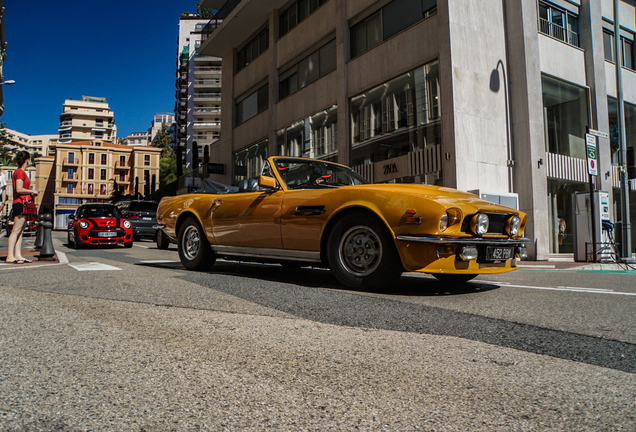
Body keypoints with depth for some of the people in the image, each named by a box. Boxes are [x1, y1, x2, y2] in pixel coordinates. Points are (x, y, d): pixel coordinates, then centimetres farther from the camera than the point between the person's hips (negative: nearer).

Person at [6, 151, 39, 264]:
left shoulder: (21, 172, 20)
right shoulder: (20, 172, -10)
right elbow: (19, 189, -18)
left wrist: (31, 193, 15)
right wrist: (32, 191, -7)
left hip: (23, 204, 10)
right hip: (20, 203, -10)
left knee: (21, 230, 8)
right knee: (16, 230, -10)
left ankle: (18, 255, 9)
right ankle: (10, 256, -10)